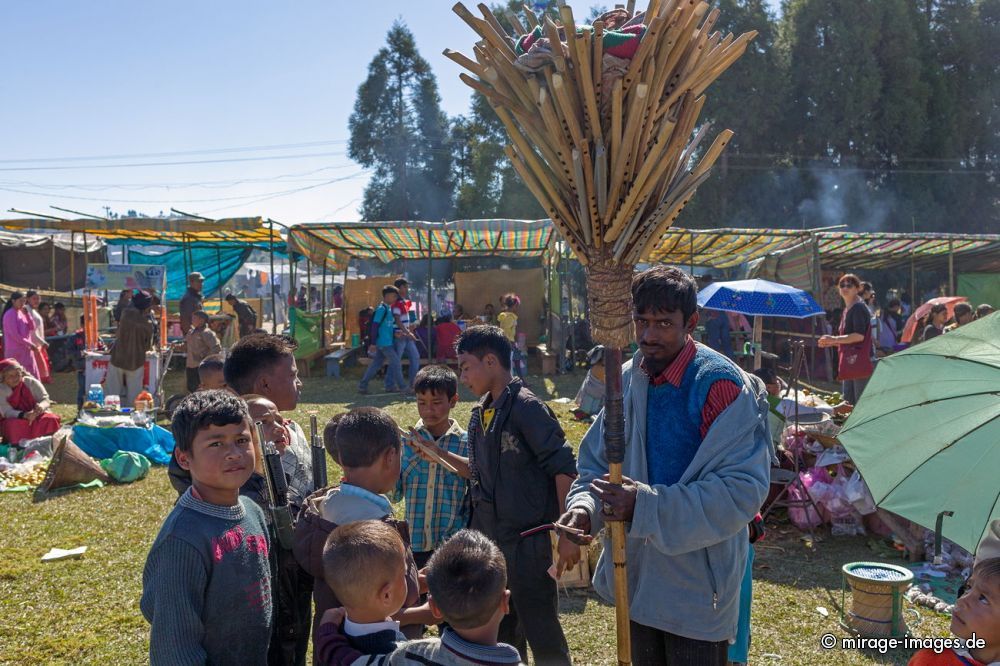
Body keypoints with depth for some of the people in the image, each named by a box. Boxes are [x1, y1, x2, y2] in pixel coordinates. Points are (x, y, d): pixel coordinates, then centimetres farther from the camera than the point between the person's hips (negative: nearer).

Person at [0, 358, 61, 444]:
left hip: (36, 416, 2)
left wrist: (41, 406, -33)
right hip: (15, 420, -2)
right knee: (13, 426, -37)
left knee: (51, 420, -29)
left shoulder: (31, 382, -3)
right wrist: (24, 415, -39)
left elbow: (45, 399, -6)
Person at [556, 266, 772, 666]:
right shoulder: (626, 380, 1)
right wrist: (583, 509, -13)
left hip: (697, 585, -6)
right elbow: (596, 463, 8)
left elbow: (743, 489, -24)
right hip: (636, 577, 6)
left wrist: (647, 505, -30)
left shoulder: (720, 385, -19)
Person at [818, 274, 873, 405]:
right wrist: (830, 343, 15)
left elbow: (859, 335, -21)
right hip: (849, 362, 10)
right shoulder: (847, 310, 19)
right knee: (847, 401, 11)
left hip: (860, 362, -10)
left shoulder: (859, 308, -10)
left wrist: (834, 339, -18)